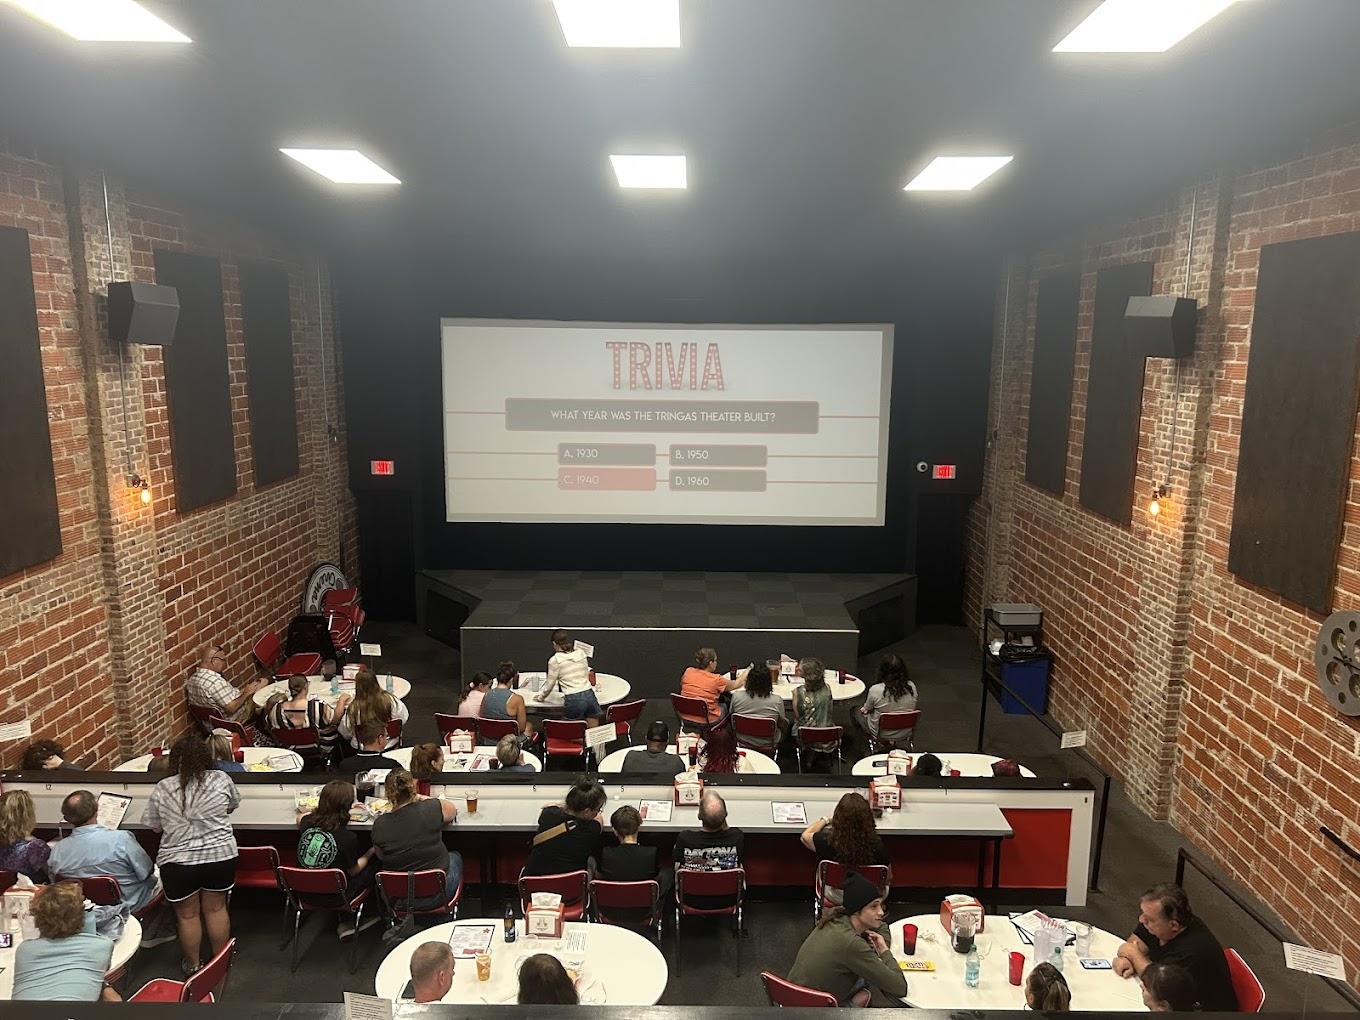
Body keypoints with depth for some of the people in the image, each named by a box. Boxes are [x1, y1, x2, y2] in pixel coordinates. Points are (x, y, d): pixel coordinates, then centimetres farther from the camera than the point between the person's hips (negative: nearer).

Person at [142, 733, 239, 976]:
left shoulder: (162, 788, -7)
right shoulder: (221, 779, -7)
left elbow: (153, 825, 4)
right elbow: (233, 805, 10)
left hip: (178, 862, 0)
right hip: (221, 856, 1)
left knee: (187, 915, 16)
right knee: (216, 909, 18)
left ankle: (193, 965, 32)